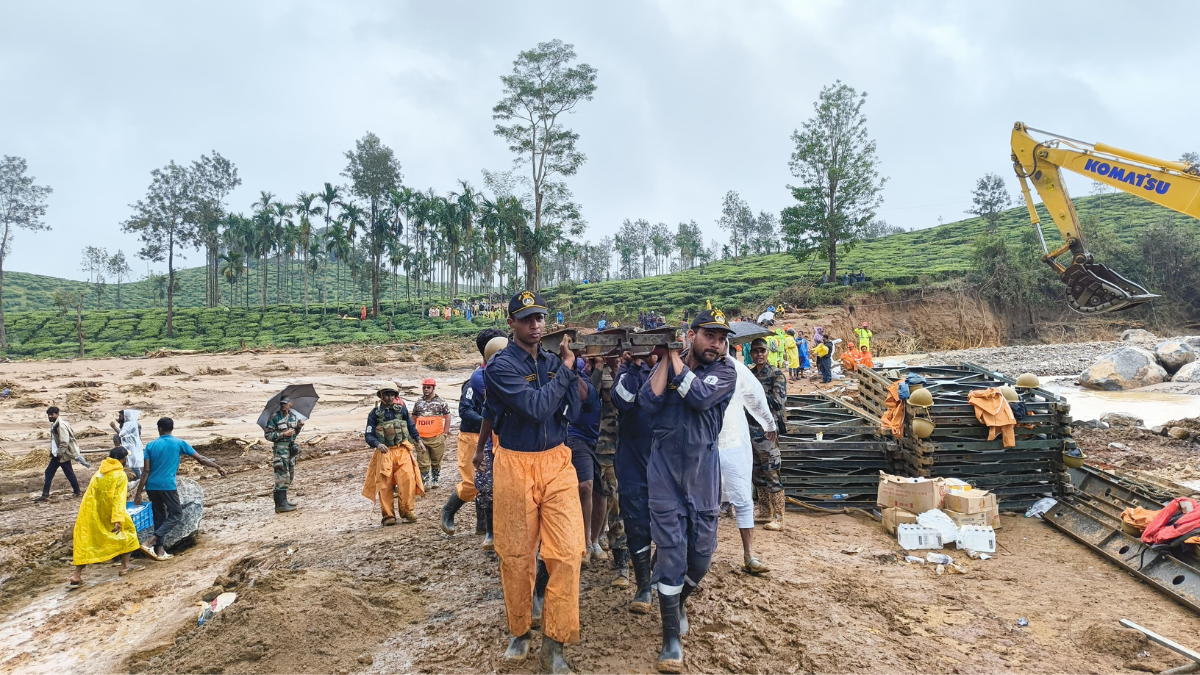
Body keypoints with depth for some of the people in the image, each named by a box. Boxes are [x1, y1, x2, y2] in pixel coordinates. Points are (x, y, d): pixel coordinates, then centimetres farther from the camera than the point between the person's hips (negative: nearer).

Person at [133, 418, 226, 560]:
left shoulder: (151, 445, 4)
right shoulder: (180, 443, -2)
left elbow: (146, 471, -1)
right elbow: (200, 459, 2)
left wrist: (138, 492, 3)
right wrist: (218, 467, 15)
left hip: (151, 487, 4)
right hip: (167, 486, -4)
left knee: (159, 516, 14)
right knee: (176, 514, 8)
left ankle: (159, 551, 14)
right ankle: (149, 541, -8)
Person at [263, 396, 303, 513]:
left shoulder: (293, 416, 10)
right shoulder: (274, 417, -10)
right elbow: (267, 435, -12)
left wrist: (299, 427, 0)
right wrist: (284, 434, -18)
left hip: (291, 448, 7)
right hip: (279, 449, -7)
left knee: (290, 475, 13)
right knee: (282, 476, -9)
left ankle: (283, 500, 24)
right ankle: (281, 505, -5)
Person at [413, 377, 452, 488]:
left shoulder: (440, 402, 1)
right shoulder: (418, 402, 9)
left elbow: (447, 418, 3)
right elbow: (413, 419, 15)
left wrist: (444, 434, -2)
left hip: (437, 438, -2)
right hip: (421, 438, 2)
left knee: (436, 462, 10)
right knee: (423, 463, 1)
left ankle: (435, 482, 24)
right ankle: (425, 483, 8)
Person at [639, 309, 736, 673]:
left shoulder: (725, 372, -3)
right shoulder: (665, 365, 2)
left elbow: (698, 397, -22)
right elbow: (648, 403, -15)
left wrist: (675, 357, -13)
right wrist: (665, 358, -12)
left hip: (704, 474, 1)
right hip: (666, 472, -1)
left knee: (701, 555, 10)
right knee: (672, 554, -1)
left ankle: (678, 602, 41)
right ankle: (671, 638, 13)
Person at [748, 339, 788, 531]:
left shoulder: (776, 374, -5)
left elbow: (778, 401, -14)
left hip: (766, 429, -6)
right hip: (749, 428, 6)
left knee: (771, 473, -4)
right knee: (757, 472, 13)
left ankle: (778, 517, 2)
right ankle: (764, 511, 26)